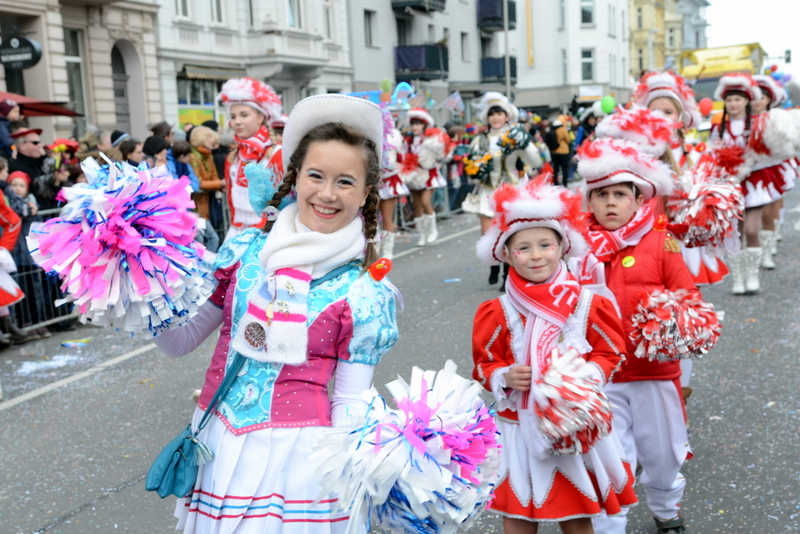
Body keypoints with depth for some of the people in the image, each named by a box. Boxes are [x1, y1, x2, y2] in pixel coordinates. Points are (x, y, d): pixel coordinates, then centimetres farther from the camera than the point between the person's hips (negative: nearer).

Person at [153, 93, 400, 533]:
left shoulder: (363, 294, -8)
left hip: (296, 453, -3)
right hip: (216, 442, 3)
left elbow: (349, 404, -3)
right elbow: (179, 340, 4)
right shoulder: (244, 250, -1)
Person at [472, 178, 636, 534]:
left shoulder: (587, 305, -6)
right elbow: (485, 364, 1)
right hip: (519, 424, 0)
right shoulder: (498, 313, -7)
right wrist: (504, 377, -19)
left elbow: (609, 353, 1)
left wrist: (589, 374, -17)